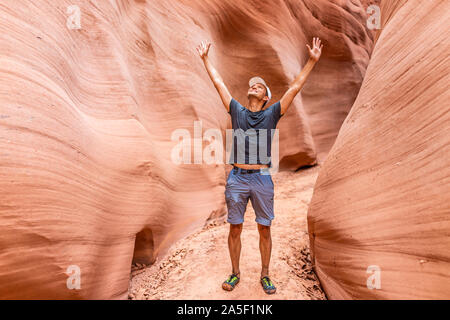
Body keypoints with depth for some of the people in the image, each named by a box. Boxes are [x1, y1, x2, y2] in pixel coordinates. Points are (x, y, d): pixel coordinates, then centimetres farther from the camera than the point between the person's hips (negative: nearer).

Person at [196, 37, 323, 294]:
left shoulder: (272, 114, 8)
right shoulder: (237, 111, 11)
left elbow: (295, 88, 6)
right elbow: (219, 83, 17)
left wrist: (312, 61, 5)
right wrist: (205, 58, 22)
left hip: (262, 179, -1)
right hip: (237, 178, 1)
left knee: (265, 229, 7)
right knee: (235, 228, 8)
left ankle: (265, 275, 23)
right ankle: (235, 273, 25)